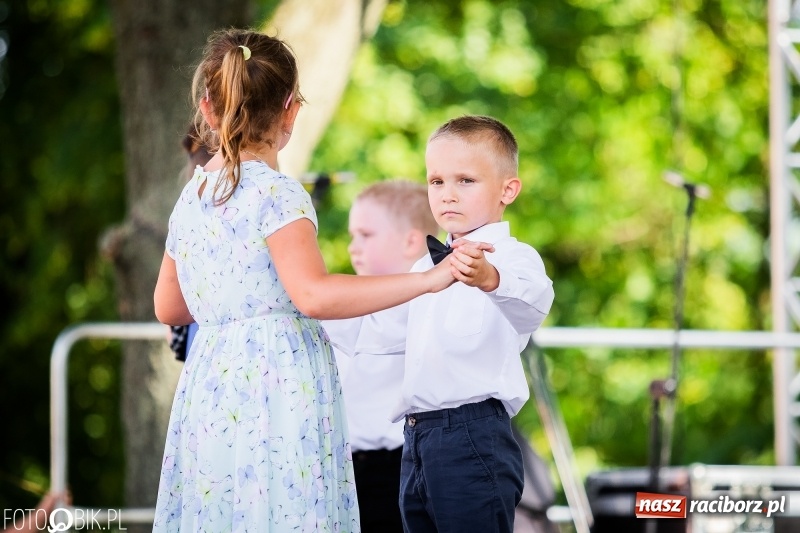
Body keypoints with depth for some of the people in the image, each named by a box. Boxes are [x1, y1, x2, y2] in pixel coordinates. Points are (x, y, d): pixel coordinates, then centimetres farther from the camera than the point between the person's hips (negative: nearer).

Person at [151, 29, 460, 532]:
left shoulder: (190, 199, 14)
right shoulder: (277, 195, -9)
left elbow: (168, 307, 23)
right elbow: (314, 294, -22)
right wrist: (428, 280, -24)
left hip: (209, 389, 8)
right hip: (278, 391, -8)